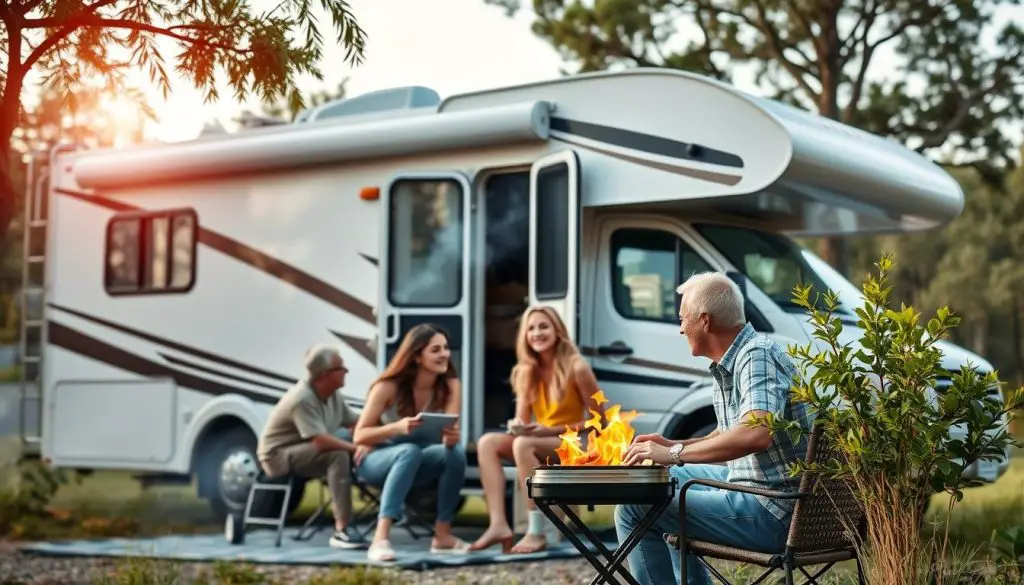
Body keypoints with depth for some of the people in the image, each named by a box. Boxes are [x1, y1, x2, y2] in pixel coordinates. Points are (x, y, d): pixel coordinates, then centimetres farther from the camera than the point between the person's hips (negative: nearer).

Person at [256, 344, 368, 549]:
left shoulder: (333, 395, 1)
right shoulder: (302, 399, -26)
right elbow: (320, 441, -34)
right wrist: (355, 448, -25)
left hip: (307, 452, 9)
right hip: (278, 456, -9)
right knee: (338, 455, -30)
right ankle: (341, 531, -34)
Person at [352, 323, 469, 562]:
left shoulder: (450, 386, -10)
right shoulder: (388, 387, -20)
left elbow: (450, 435, -18)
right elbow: (359, 436, -20)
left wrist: (451, 437, -44)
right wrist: (396, 427, -38)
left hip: (415, 466, 3)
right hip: (376, 461, -3)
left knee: (456, 452, -29)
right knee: (410, 451, -38)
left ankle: (442, 534, -20)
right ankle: (381, 537, -46)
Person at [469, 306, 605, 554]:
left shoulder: (576, 368, -13)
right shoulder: (526, 371, 4)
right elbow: (522, 419, 5)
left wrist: (551, 430, -20)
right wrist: (516, 425, -21)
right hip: (541, 442, 7)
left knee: (523, 445, -33)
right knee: (488, 442, -15)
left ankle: (536, 532, -33)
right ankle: (499, 525, -27)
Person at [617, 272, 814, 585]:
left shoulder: (758, 356, -19)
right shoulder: (729, 363, 11)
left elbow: (756, 434, -35)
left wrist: (674, 454, -27)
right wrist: (673, 445, 9)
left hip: (774, 513, -10)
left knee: (633, 510, -11)